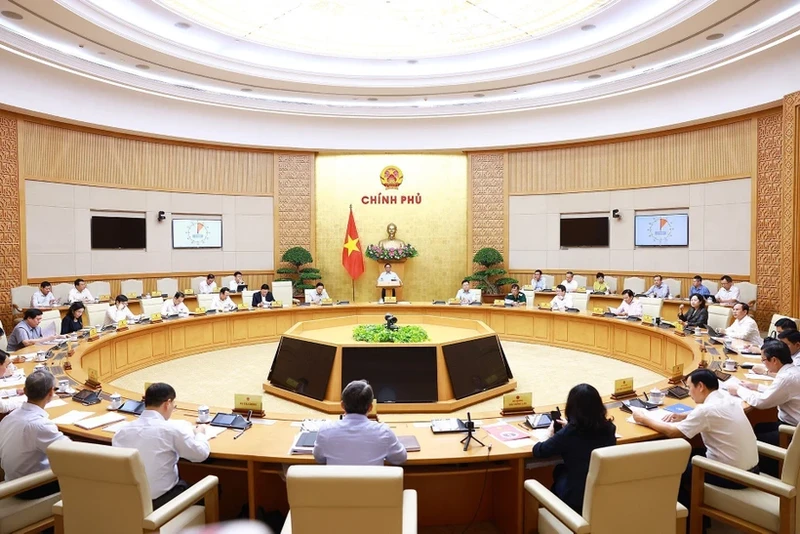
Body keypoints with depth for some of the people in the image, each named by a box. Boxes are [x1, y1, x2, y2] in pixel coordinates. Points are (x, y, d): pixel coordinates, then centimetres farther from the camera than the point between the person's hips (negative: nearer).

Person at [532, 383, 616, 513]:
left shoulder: (568, 433, -22)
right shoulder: (608, 428, -9)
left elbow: (538, 451, -9)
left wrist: (551, 436, 8)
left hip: (577, 499, -4)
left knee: (559, 470, 23)